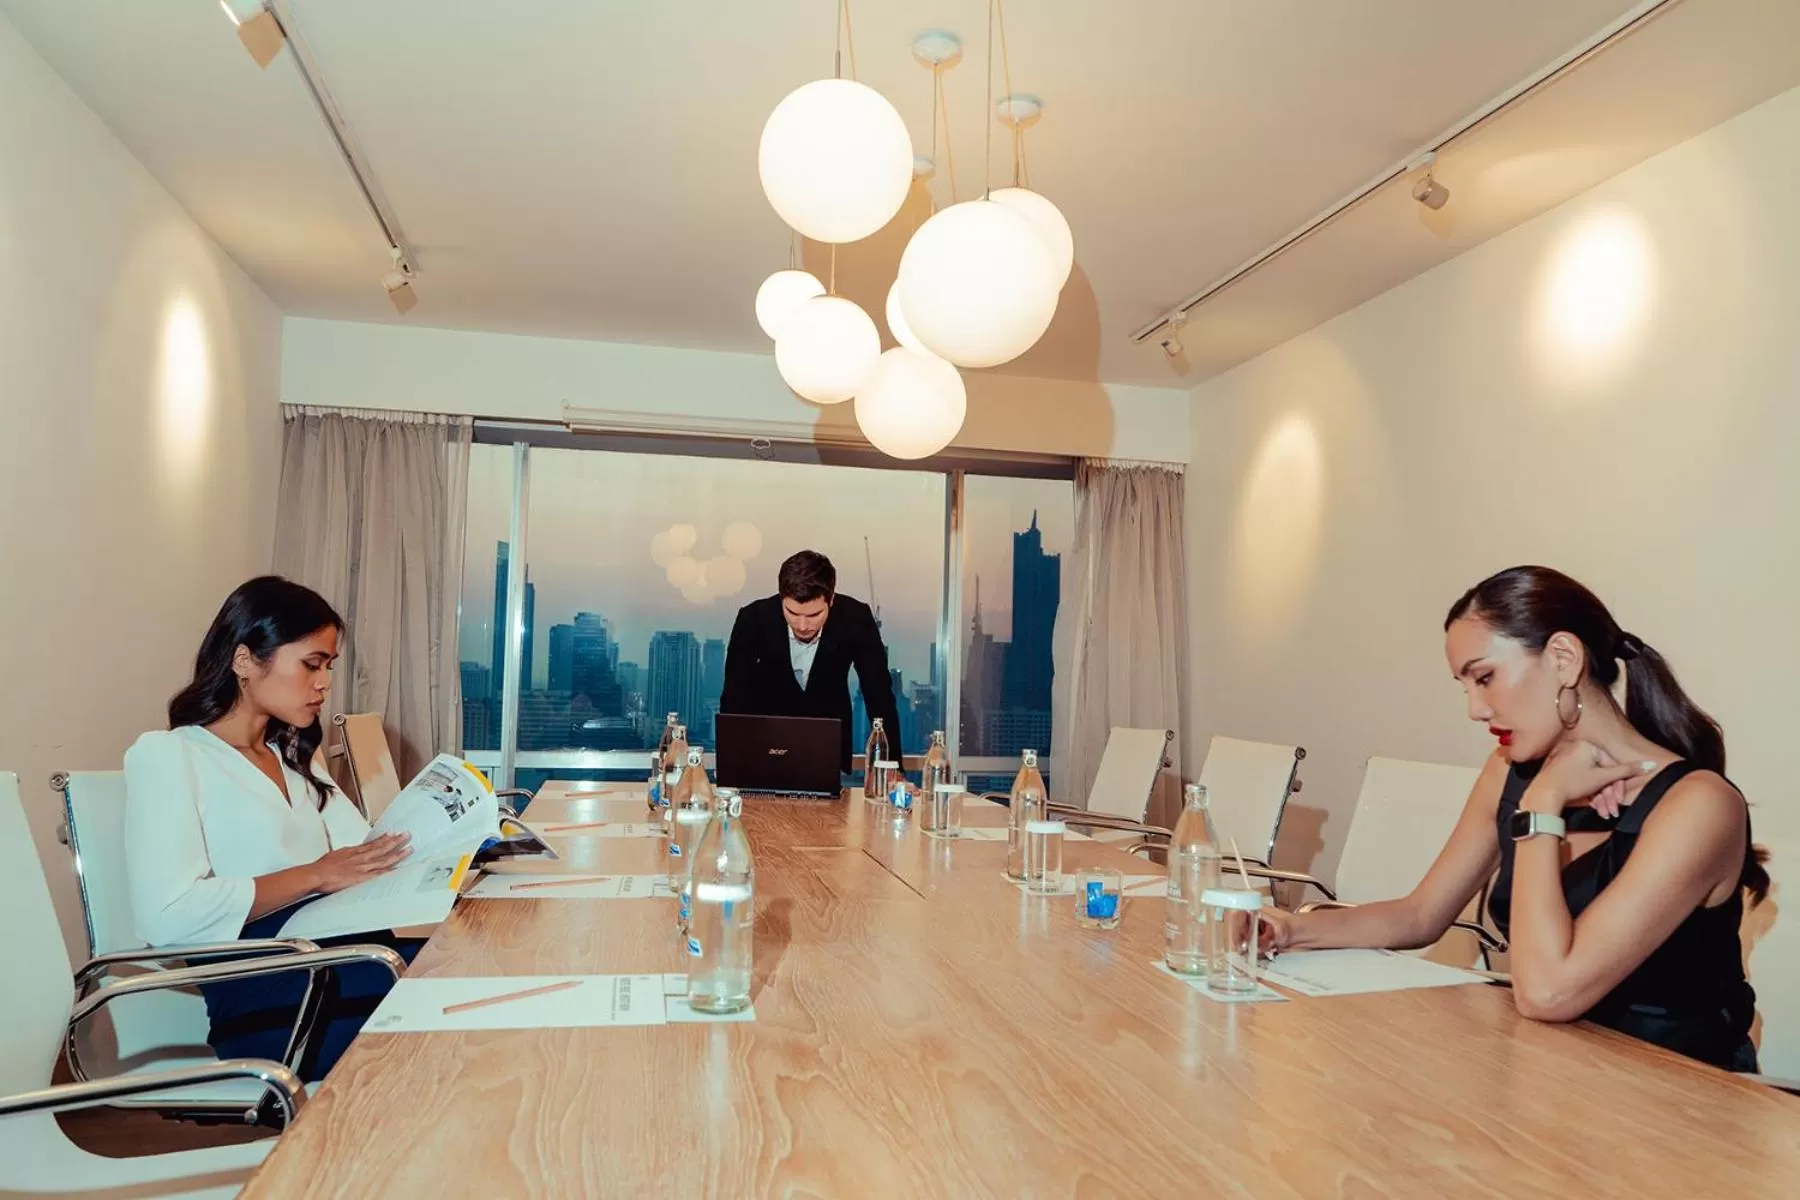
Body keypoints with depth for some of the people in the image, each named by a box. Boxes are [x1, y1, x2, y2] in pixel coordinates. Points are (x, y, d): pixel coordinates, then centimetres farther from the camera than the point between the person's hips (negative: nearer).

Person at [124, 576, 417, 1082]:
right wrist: (314, 876, -12)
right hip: (259, 991, -7)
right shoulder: (166, 756, 0)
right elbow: (168, 915, -14)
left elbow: (370, 856, 13)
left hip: (338, 951, 7)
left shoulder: (293, 757, 24)